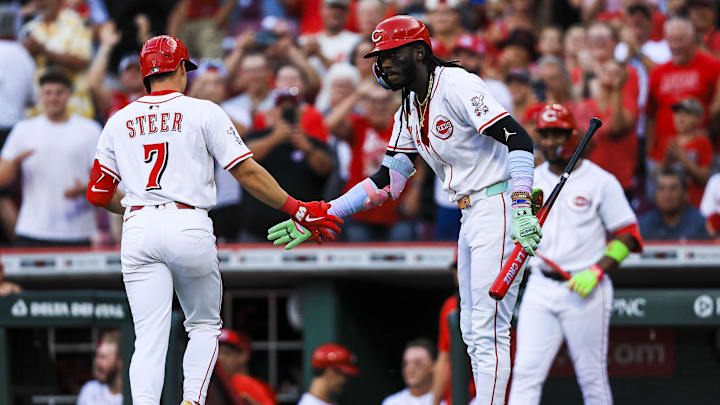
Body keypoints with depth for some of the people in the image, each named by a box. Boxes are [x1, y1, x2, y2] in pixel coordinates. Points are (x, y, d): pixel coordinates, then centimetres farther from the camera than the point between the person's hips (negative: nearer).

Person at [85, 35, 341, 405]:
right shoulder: (203, 112, 5)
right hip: (190, 228, -2)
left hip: (138, 230, 2)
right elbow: (248, 173, -2)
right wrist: (297, 210, 2)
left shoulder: (118, 122, 15)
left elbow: (98, 194, 15)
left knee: (149, 337, -1)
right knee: (204, 326, 15)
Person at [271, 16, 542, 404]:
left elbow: (518, 139, -22)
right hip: (470, 216, 10)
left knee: (487, 329, -13)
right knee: (472, 332, 9)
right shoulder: (409, 112, 15)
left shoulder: (456, 85, -14)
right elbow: (386, 181, 17)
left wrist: (521, 208, -32)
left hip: (498, 207, -10)